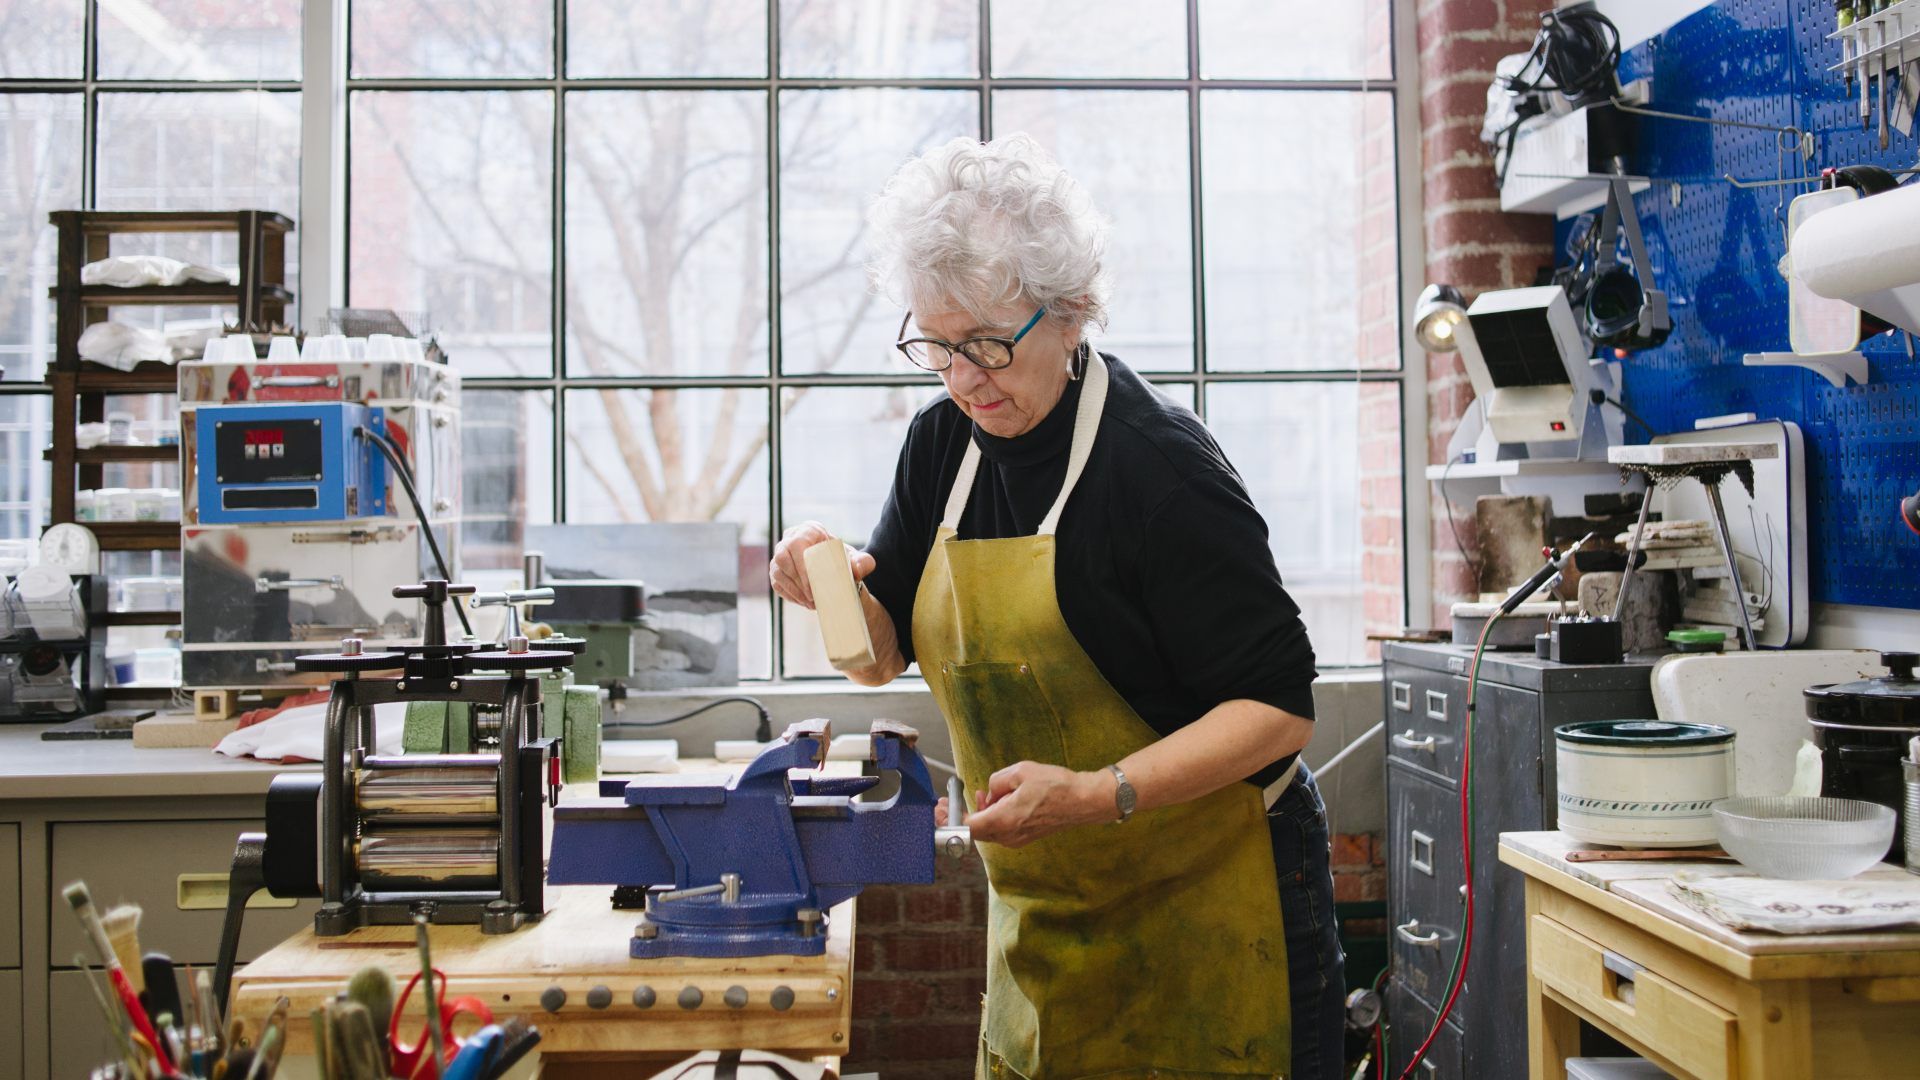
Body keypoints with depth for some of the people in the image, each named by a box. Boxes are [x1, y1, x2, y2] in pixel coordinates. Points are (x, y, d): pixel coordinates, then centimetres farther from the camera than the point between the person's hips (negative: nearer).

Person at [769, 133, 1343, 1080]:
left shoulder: (1160, 468, -20)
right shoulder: (944, 445, 1)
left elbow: (1279, 706, -19)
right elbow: (885, 653, 9)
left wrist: (1095, 795, -29)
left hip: (1207, 901, -6)